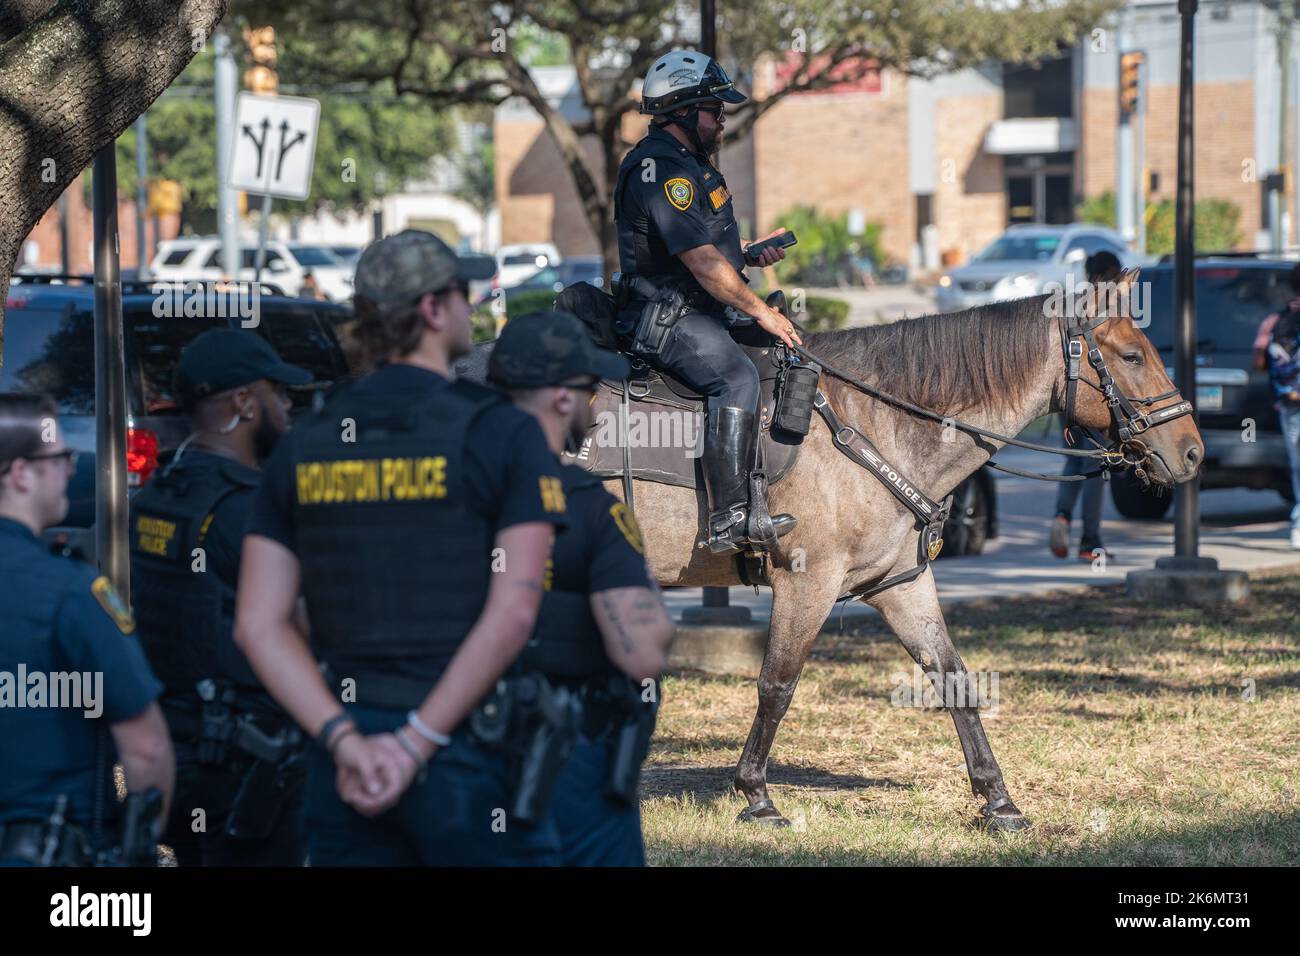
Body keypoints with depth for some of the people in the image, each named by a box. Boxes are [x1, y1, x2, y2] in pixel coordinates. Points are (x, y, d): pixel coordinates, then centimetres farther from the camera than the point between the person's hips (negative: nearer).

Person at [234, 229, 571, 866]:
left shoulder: (303, 448, 8)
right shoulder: (503, 434, -5)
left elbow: (257, 625, 0)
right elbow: (513, 613, -15)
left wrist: (346, 741, -7)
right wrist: (417, 742, -14)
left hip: (347, 762, 4)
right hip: (468, 751, -4)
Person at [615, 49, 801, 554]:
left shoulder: (688, 164, 18)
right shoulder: (660, 170, -18)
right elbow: (701, 262, -22)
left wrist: (752, 252, 10)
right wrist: (760, 311, -16)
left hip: (699, 311, 12)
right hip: (666, 319, -12)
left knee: (793, 349, 13)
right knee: (736, 377, -30)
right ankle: (729, 520, -36)